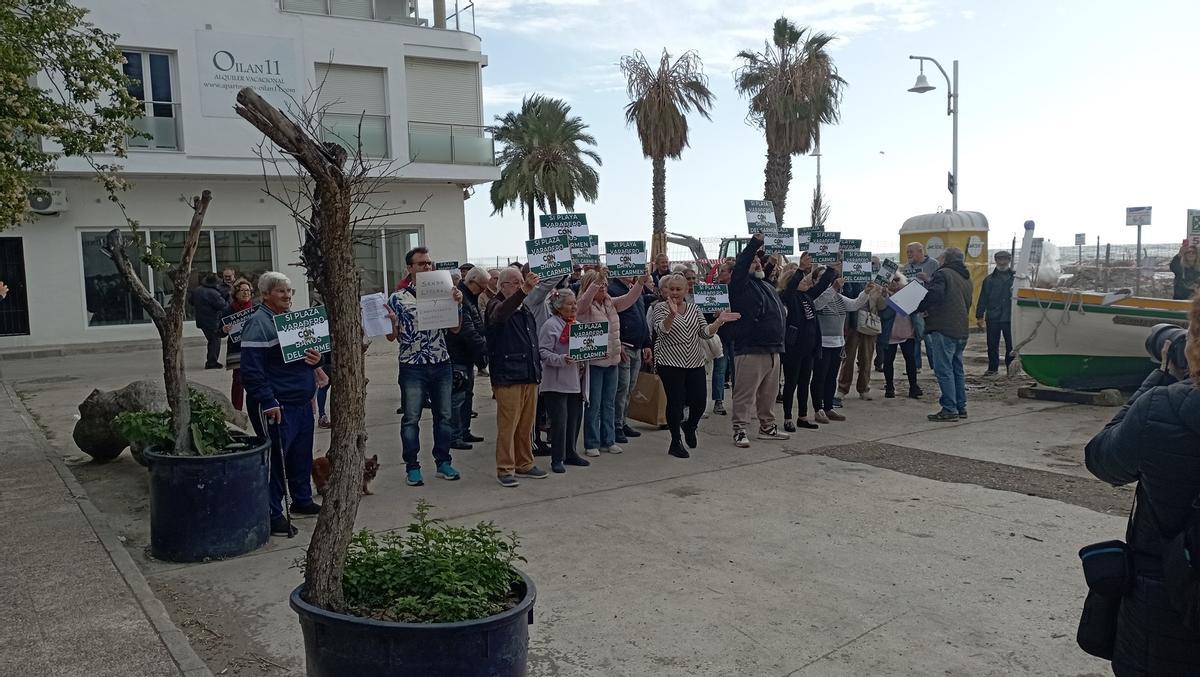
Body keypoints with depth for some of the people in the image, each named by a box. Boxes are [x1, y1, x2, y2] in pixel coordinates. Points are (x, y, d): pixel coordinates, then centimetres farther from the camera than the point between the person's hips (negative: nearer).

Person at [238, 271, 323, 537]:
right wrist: (268, 402, -23)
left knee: (302, 455, 18)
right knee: (276, 458, -5)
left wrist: (316, 359, 0)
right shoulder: (258, 323, -13)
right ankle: (272, 515, 4)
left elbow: (304, 354, 25)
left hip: (302, 402, 9)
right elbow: (251, 369, -19)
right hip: (276, 406, -9)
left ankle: (302, 499, 34)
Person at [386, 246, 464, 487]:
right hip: (412, 367, -3)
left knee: (444, 416, 9)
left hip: (441, 365, 3)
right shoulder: (397, 298, -1)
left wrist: (458, 304, -9)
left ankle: (443, 463, 21)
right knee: (411, 419, 2)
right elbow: (392, 336, 0)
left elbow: (455, 329, 5)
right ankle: (412, 467, 12)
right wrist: (392, 321, -21)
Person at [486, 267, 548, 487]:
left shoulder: (525, 310, 19)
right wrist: (524, 291, -47)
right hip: (507, 377, -7)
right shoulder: (496, 306, -6)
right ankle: (505, 469, 2)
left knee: (527, 425, 12)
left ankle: (524, 464, 23)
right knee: (507, 425, -5)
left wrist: (538, 369, 22)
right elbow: (500, 314, -33)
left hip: (529, 376, 7)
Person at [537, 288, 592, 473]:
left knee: (575, 418, 12)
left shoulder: (576, 324, 15)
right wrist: (562, 359, -27)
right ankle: (557, 460, 5)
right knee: (559, 420, -6)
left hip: (575, 381, 8)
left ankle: (570, 453, 27)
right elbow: (544, 353, -16)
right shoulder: (550, 325, -10)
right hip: (556, 382, -8)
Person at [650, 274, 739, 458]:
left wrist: (719, 321, -11)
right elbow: (661, 329, -20)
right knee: (675, 402, -2)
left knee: (699, 401, 1)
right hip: (670, 363, -4)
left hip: (695, 362, 4)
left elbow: (705, 333, 6)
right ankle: (675, 443, 13)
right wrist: (672, 314, -37)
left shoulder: (694, 309, 11)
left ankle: (690, 426, 33)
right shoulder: (660, 308, -2)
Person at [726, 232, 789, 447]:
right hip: (750, 350, -8)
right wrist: (755, 242, -22)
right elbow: (740, 265, -19)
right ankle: (739, 430, 1)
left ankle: (767, 426, 27)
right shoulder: (741, 285, -5)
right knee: (745, 393, -5)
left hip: (773, 349, 8)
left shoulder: (767, 286, 19)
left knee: (769, 392, 16)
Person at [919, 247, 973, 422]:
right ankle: (961, 407, 20)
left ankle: (949, 409, -7)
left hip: (944, 330, -9)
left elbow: (933, 295, -23)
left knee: (944, 369, -6)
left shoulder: (943, 274, -9)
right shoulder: (966, 279, 19)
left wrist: (920, 308, -6)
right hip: (962, 330, 9)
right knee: (957, 369, 15)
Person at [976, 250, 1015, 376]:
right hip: (992, 318, 2)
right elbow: (983, 299, 7)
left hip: (1010, 317, -1)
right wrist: (979, 316, 2)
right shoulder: (989, 279, 7)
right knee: (992, 345, 7)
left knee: (1010, 344, 4)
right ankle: (992, 368, 17)